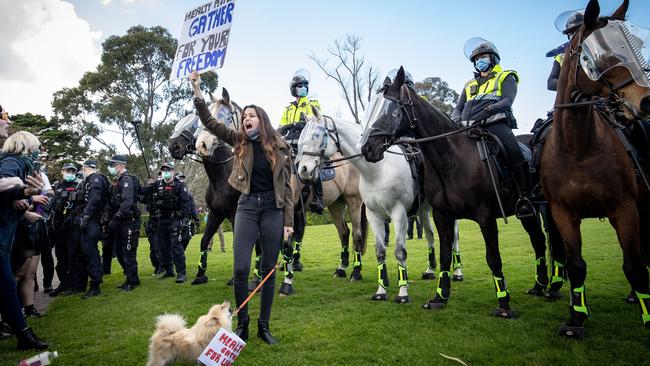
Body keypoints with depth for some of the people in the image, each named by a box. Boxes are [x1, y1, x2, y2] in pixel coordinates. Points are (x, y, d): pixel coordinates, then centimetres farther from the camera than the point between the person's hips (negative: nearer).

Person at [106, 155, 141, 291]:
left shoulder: (127, 180, -12)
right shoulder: (118, 181, 18)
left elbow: (127, 203, -23)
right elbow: (114, 203, 18)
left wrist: (115, 220, -24)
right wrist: (110, 220, 10)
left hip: (129, 222, -10)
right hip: (120, 223, 10)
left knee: (128, 253, -4)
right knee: (119, 251, 14)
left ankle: (132, 281, 7)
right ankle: (130, 278, 25)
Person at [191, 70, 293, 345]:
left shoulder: (280, 147, 2)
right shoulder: (240, 142, 8)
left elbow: (286, 186, 1)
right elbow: (210, 123, 0)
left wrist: (288, 221, -3)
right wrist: (197, 93, -10)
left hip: (272, 209, -1)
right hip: (247, 207, 1)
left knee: (269, 269, 5)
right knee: (241, 268, -4)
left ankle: (264, 326, 18)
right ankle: (242, 323, 15)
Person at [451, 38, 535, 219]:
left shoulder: (505, 77, 18)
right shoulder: (470, 85, 32)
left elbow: (508, 100, -2)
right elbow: (459, 107, 22)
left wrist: (489, 109, -22)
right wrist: (456, 120, -3)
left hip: (496, 123, -5)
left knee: (514, 152, -30)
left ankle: (524, 197, -26)